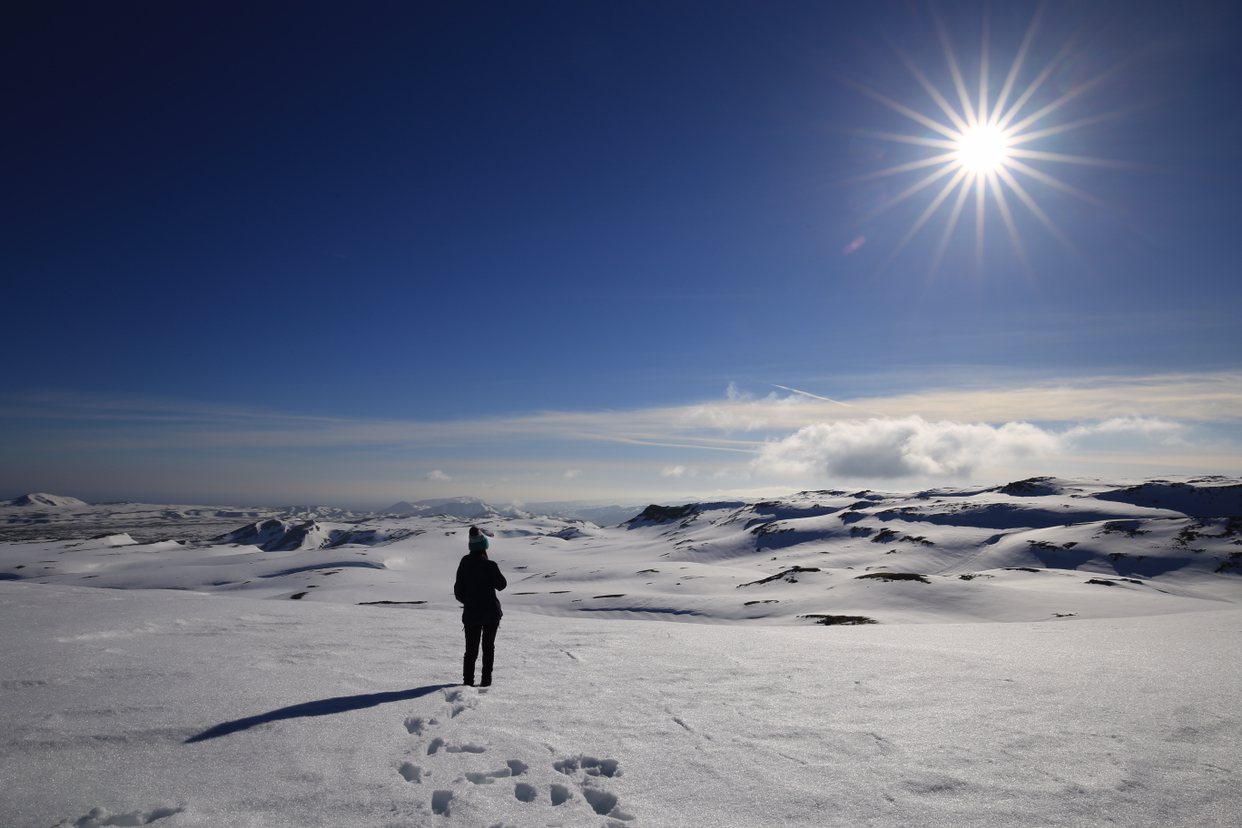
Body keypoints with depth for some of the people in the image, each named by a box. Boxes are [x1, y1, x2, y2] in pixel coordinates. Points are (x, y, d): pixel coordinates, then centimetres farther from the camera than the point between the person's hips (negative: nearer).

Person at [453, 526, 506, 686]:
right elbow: (501, 584, -4)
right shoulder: (490, 565, -15)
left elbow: (458, 592, 2)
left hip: (471, 613, 2)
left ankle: (468, 680, 12)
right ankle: (486, 680, 12)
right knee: (488, 647, 11)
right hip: (491, 613, -2)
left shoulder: (464, 566, -3)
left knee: (471, 648, 12)